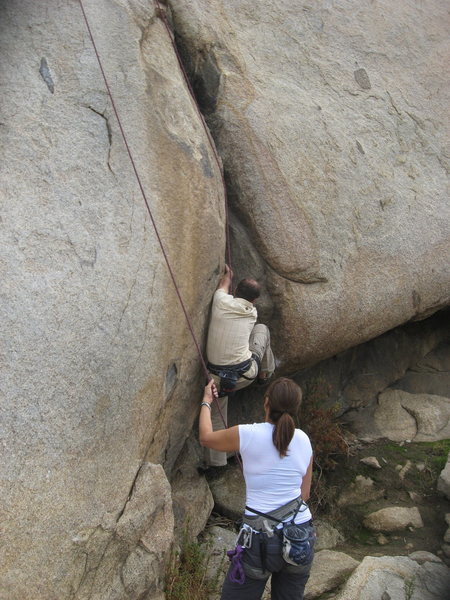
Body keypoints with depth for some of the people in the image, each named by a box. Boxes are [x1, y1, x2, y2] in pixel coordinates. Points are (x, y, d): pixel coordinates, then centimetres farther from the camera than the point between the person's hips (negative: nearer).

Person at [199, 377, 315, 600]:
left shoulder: (247, 435, -11)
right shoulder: (303, 440, 0)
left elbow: (206, 438, 8)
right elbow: (304, 494, 9)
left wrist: (206, 401, 23)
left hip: (262, 539, -4)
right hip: (301, 535, 5)